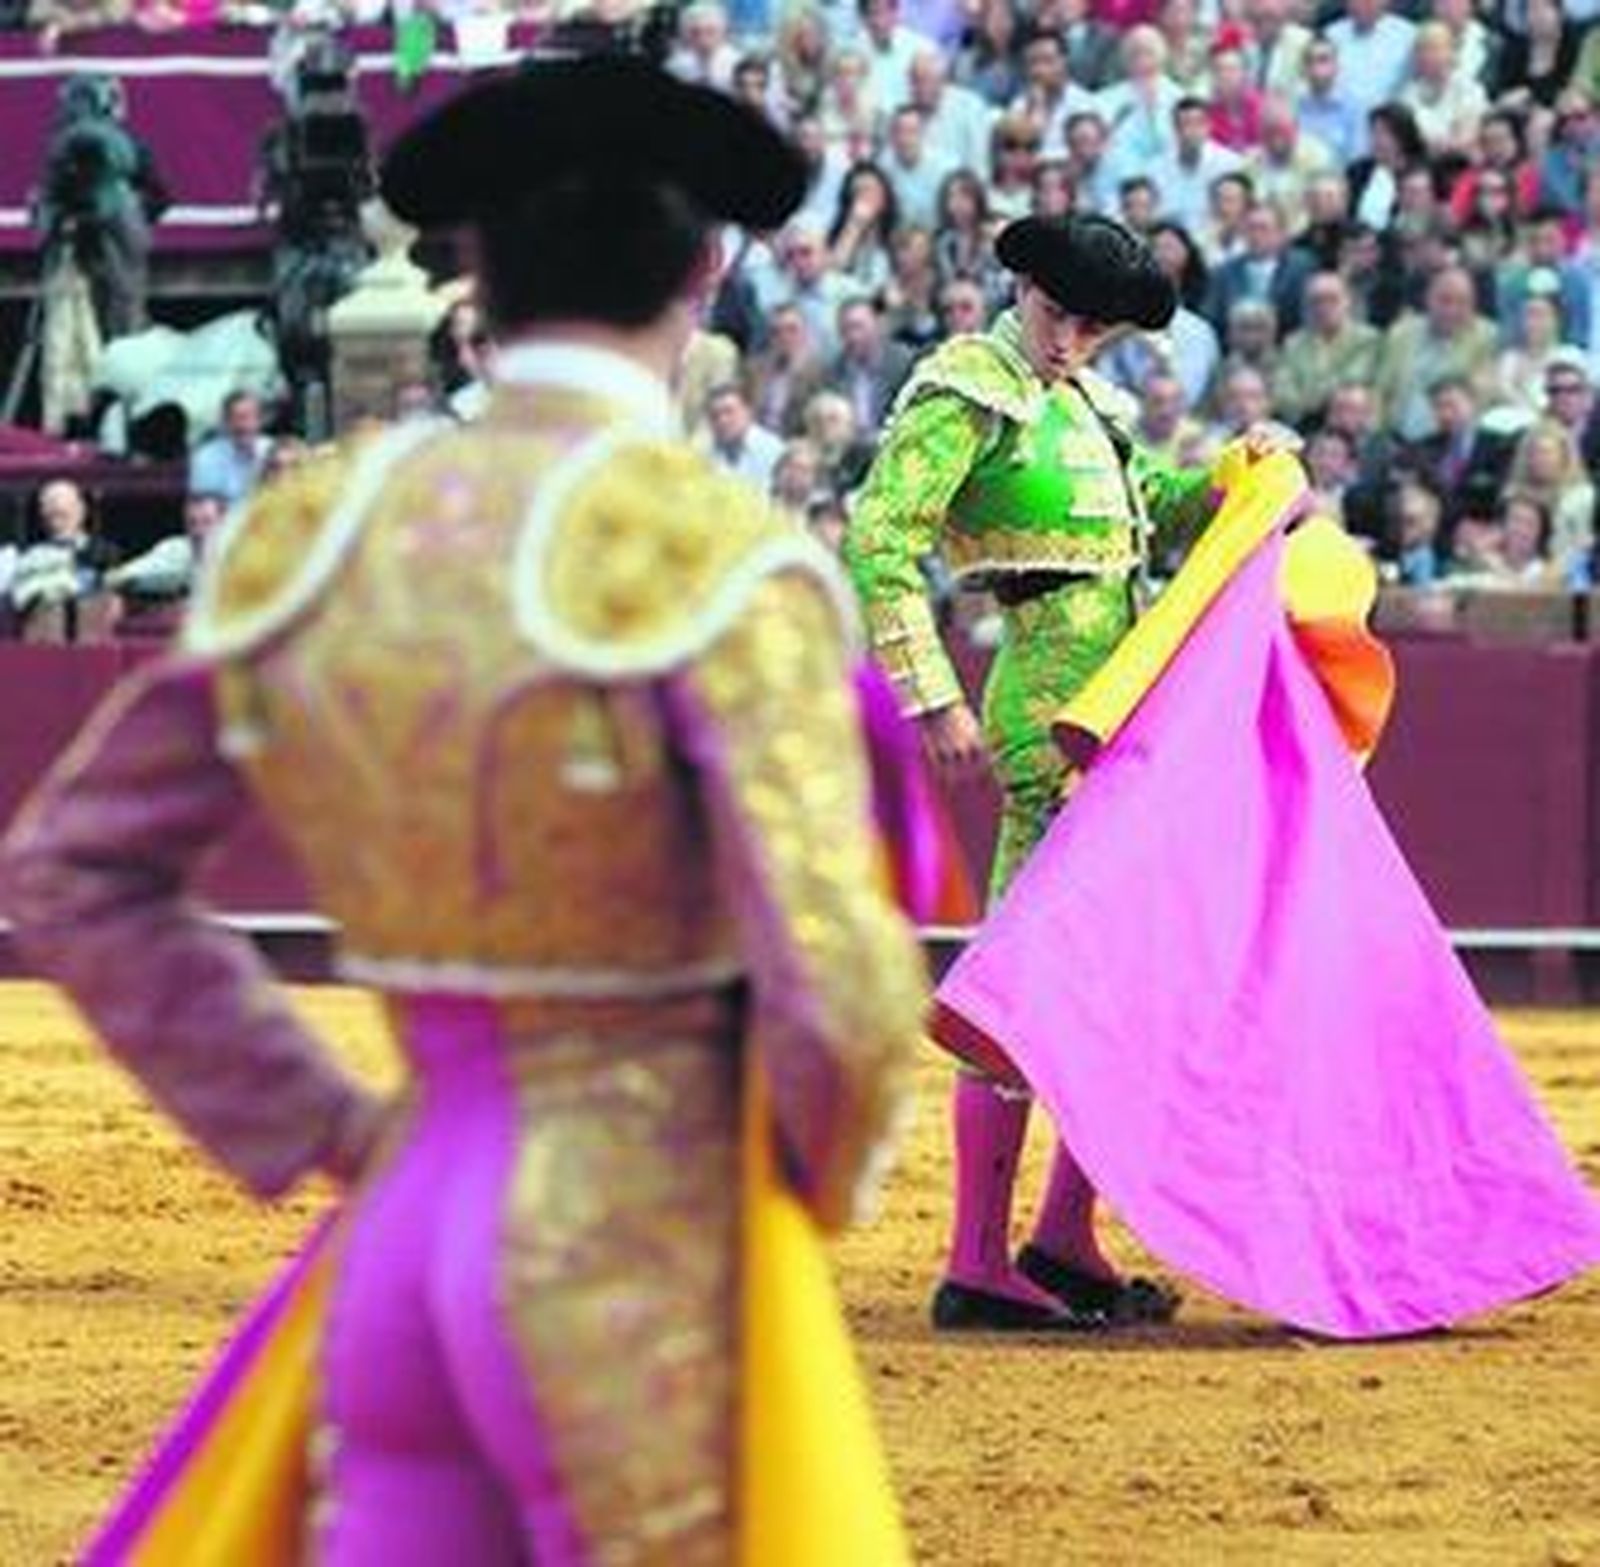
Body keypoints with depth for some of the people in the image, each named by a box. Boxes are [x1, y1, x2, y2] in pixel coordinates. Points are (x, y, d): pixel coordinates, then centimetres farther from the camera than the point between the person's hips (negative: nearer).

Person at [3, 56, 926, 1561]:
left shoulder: (316, 533, 3)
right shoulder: (712, 560, -16)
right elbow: (839, 994, -24)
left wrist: (317, 1134, 13)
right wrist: (821, 1179, -2)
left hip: (417, 1232, 6)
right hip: (646, 1270, -6)